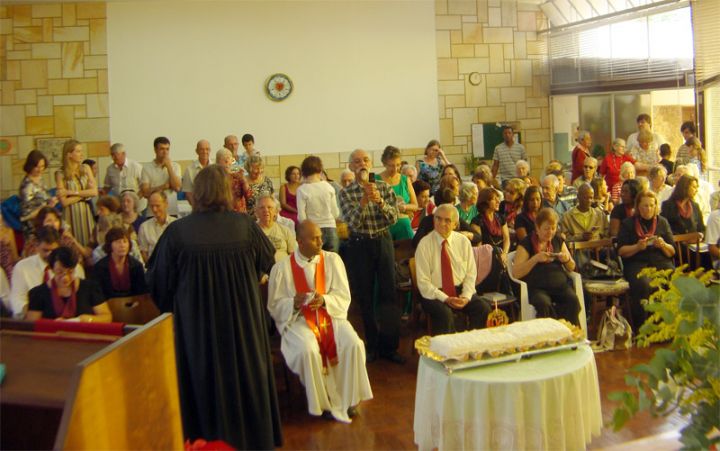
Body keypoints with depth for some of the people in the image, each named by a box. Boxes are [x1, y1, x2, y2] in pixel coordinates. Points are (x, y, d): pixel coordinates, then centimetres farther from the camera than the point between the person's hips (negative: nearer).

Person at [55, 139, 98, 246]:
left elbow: (94, 191, -4)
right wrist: (85, 194, -7)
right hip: (71, 214, -3)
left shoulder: (86, 168, 6)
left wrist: (73, 192, -10)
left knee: (90, 245, 4)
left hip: (87, 212, 3)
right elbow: (64, 202, -10)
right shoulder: (61, 174, -5)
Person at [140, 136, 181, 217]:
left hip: (172, 212, 1)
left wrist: (169, 167, -7)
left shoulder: (175, 166, 7)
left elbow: (177, 187, -7)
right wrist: (164, 186, -5)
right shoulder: (147, 168, 1)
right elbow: (145, 193, -6)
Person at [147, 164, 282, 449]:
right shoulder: (245, 225, -10)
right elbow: (269, 261, 6)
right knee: (246, 378, 18)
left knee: (204, 381, 16)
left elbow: (159, 281, -5)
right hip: (242, 320, 1)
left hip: (196, 324, -1)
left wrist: (171, 307, 15)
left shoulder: (177, 231, -14)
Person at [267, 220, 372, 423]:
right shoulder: (282, 268, -1)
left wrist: (324, 300, -17)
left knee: (353, 345, -25)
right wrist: (294, 302, -19)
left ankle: (348, 399, -4)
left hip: (330, 315, 2)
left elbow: (344, 297, 3)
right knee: (308, 350, -32)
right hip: (298, 320, -2)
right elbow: (274, 306, 1)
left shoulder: (332, 260, 5)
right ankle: (324, 402, -10)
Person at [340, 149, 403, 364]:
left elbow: (393, 217, -5)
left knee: (389, 294, 1)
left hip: (383, 242, 1)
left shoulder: (384, 187, 2)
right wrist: (364, 200, -27)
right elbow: (353, 223, -14)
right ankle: (372, 346, 19)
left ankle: (389, 346, 11)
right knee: (364, 297, 6)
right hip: (359, 245, -1)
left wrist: (380, 201, -22)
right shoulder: (346, 193, -3)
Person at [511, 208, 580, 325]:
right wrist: (535, 259, -17)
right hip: (537, 288, -3)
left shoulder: (558, 241, 17)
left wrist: (567, 259, 0)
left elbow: (572, 268, 23)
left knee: (573, 300, -28)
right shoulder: (526, 244, 3)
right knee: (544, 304, -35)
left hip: (561, 284, 4)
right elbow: (515, 273, -6)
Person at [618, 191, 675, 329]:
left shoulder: (662, 222, 17)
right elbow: (621, 251, 4)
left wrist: (663, 245, -6)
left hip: (661, 262, 2)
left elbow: (672, 252, 16)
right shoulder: (628, 223, 11)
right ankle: (640, 329, -24)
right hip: (636, 264, -2)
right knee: (644, 285, -34)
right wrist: (637, 247, -12)